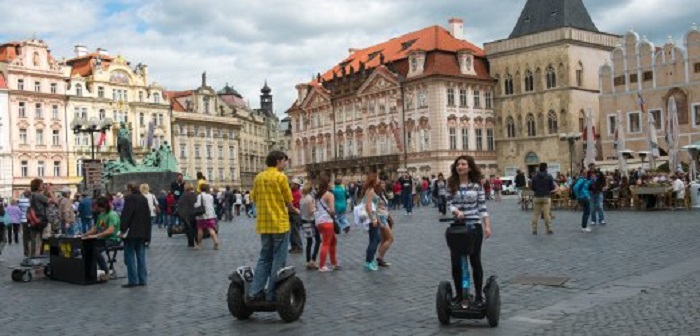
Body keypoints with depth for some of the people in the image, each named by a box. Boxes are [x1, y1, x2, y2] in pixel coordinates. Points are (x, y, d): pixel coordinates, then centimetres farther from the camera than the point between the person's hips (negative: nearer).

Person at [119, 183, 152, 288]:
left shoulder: (130, 198, -10)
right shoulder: (144, 199, 12)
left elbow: (125, 215, -16)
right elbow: (148, 215, 15)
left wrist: (123, 230, -12)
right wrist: (146, 232, 18)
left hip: (132, 232, -7)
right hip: (143, 232, 7)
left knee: (130, 256, -2)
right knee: (141, 256, 10)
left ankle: (133, 281, -4)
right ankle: (142, 280, 11)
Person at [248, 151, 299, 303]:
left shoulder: (258, 177, 9)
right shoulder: (281, 177, -10)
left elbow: (254, 198, 12)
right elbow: (288, 201, -8)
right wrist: (293, 209, 11)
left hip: (263, 224, 6)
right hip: (280, 223, -6)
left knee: (264, 258, 14)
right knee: (278, 261, 2)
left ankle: (255, 292, 8)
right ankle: (272, 294, 3)